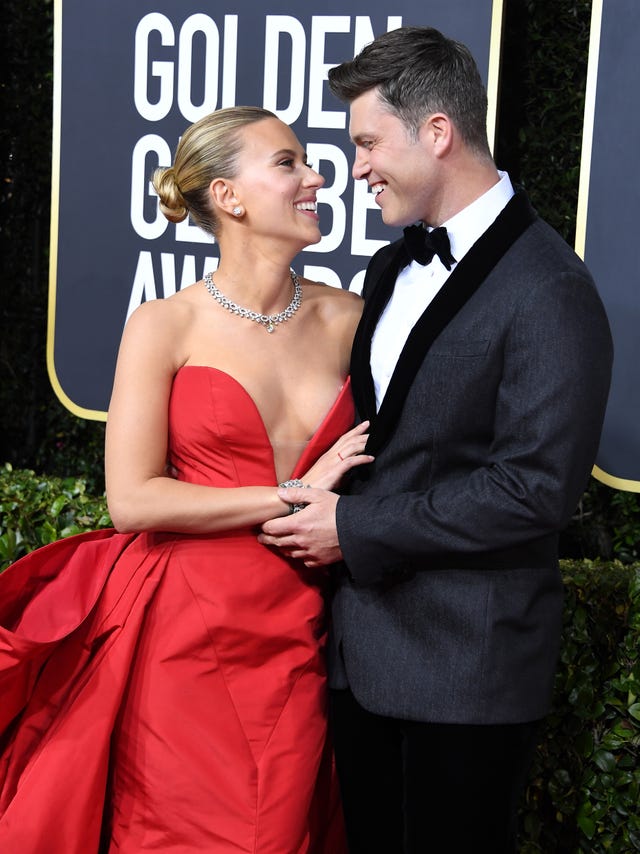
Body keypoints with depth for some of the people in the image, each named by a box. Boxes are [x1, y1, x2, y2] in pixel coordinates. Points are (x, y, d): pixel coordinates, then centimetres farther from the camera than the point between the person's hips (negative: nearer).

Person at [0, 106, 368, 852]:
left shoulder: (346, 317, 6)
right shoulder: (166, 327, -4)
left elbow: (378, 464, 18)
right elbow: (132, 500, -10)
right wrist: (293, 495, -11)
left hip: (293, 633, 3)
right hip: (187, 628, -3)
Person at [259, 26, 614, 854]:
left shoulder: (548, 290, -17)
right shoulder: (392, 269, 11)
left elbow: (536, 487, -22)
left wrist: (357, 531, -17)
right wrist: (327, 505, 0)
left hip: (465, 664, -7)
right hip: (363, 643, 8)